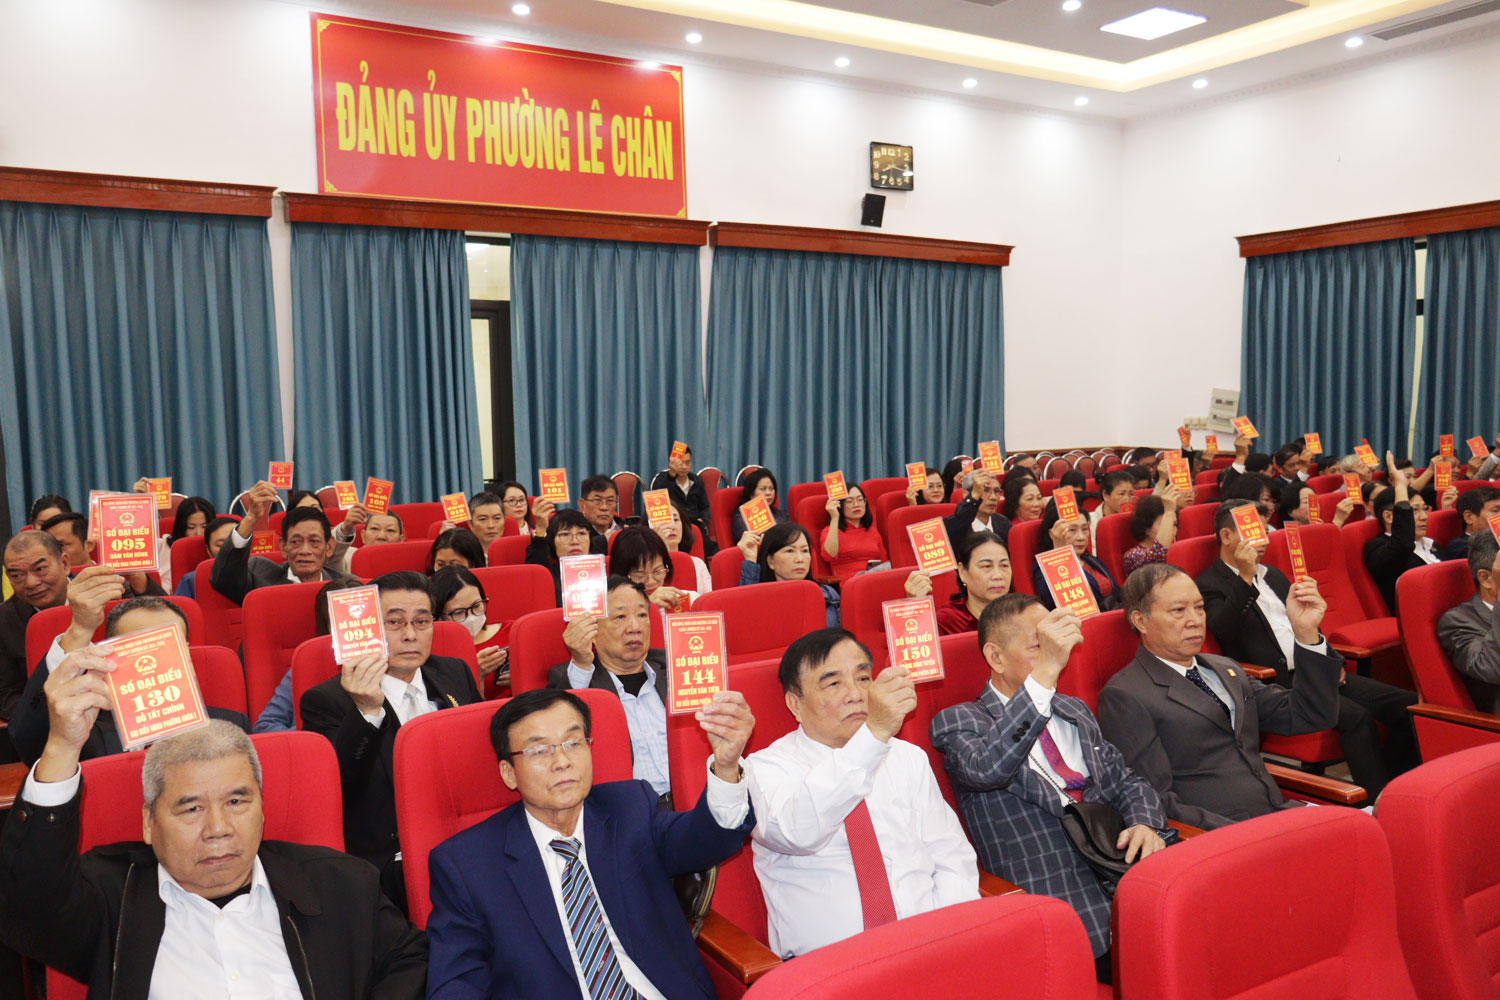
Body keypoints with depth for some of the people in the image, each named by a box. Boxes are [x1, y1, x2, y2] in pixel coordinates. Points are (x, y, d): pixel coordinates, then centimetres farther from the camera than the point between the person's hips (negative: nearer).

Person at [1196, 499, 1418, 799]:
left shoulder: (1272, 574, 24)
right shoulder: (1209, 585, -2)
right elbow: (1223, 629, -21)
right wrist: (1246, 579, -27)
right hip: (1280, 685, -8)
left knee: (1407, 705, -6)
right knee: (1356, 716, -29)